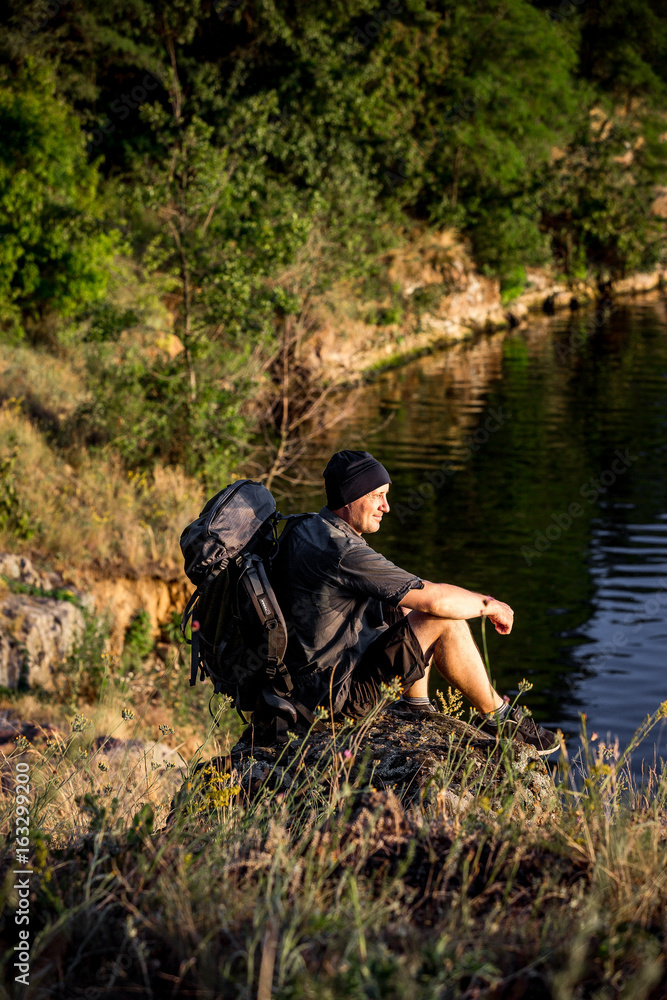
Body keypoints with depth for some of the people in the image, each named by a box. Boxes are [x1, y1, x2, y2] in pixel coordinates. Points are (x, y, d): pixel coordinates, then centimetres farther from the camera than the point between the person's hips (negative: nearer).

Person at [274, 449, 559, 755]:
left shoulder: (307, 529, 7)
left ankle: (417, 708, 22)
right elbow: (435, 600, -23)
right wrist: (492, 606, -5)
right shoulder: (343, 554, -25)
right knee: (446, 621, -13)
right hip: (340, 692, -10)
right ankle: (496, 716, 5)